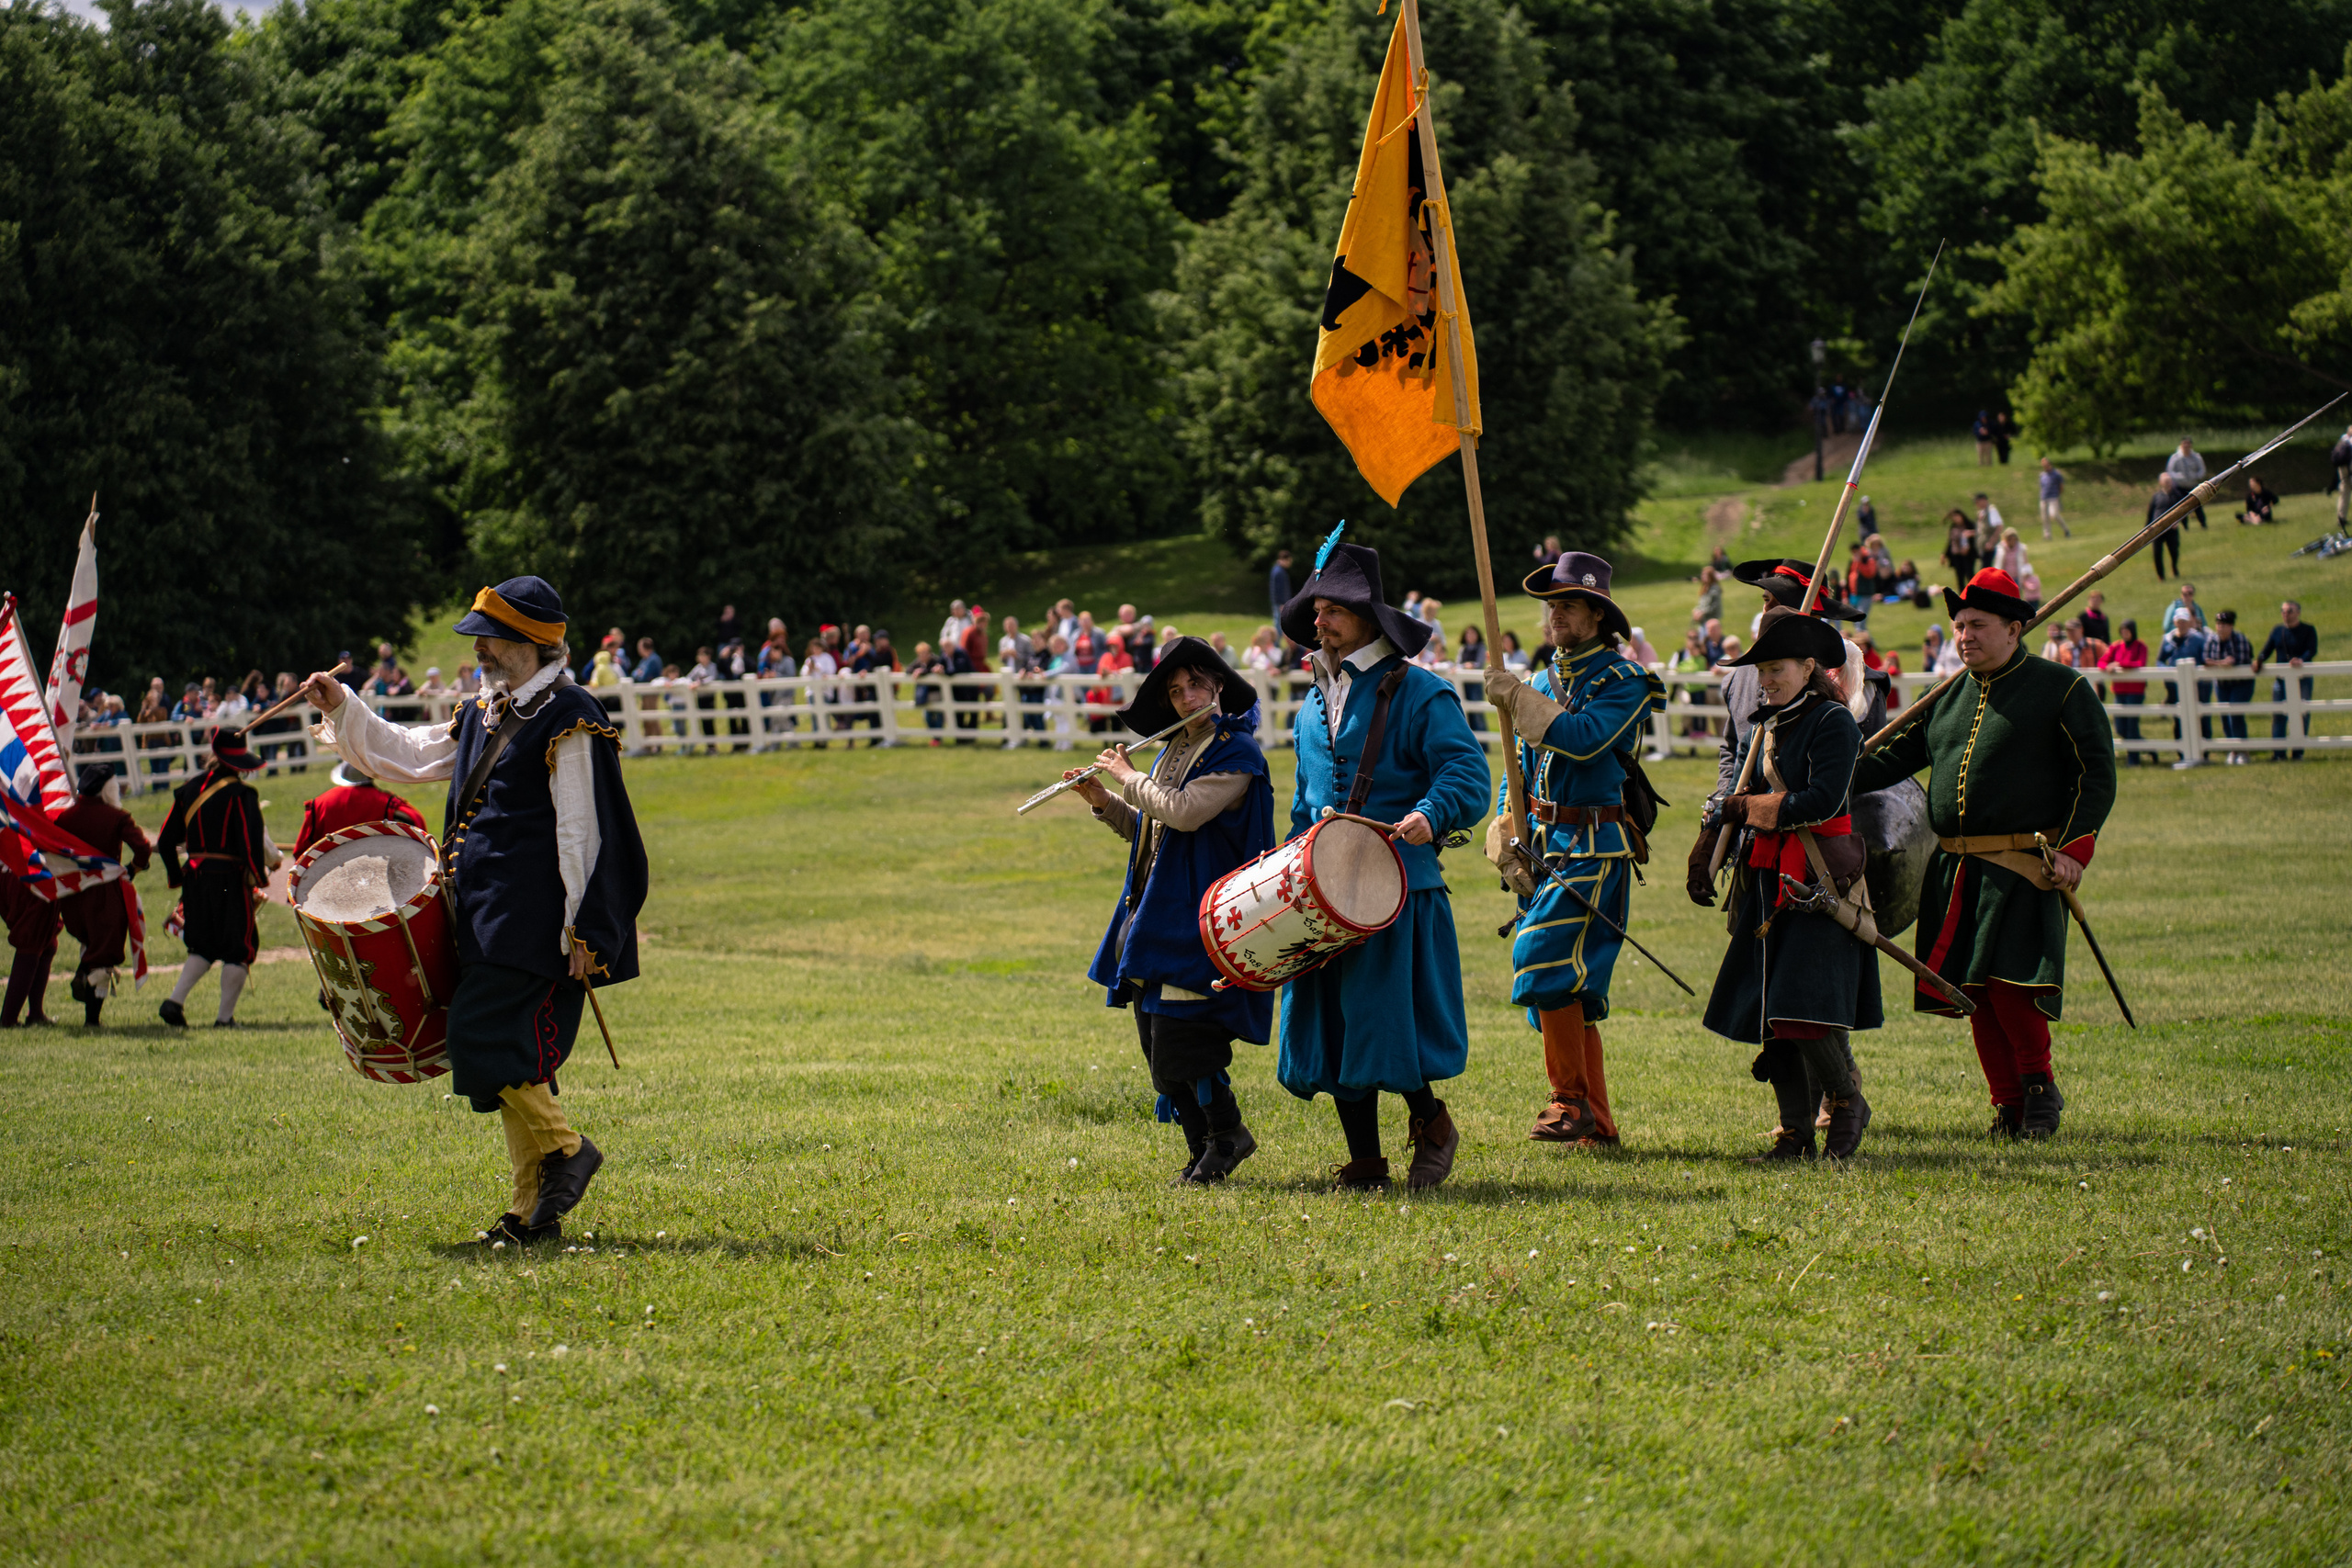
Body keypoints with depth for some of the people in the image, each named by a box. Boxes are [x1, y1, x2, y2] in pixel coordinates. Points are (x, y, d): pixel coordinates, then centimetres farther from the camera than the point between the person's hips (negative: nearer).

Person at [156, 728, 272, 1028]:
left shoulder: (189, 790, 6)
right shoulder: (241, 794, -11)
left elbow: (166, 840, 11)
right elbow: (252, 839, -17)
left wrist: (175, 875, 22)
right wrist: (260, 876, -3)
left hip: (195, 878, 5)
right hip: (231, 878, -5)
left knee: (203, 945, 18)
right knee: (239, 947, 6)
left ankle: (175, 1000, 0)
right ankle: (225, 1017, 2)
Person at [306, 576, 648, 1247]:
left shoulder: (567, 719, -11)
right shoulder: (483, 714, 15)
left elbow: (581, 831, -14)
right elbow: (405, 755, 28)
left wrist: (582, 931, -17)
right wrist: (342, 710, 17)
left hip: (530, 917, -9)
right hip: (487, 916, 9)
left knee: (483, 1034, -16)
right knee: (510, 1054, 8)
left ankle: (564, 1148, -4)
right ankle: (533, 1210, 11)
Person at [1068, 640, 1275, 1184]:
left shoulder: (1236, 753, -10)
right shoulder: (1174, 751, 15)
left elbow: (1183, 812, -23)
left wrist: (1128, 778, -10)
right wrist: (1103, 801, 8)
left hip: (1194, 915, -8)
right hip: (1150, 915, 8)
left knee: (1180, 1037, -12)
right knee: (1158, 1043, 8)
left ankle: (1227, 1134, 6)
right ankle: (1202, 1147, 17)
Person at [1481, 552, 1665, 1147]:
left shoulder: (1622, 679, -5)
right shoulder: (1543, 682, 17)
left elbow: (1586, 738, -22)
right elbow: (1520, 770, 20)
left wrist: (1518, 699, -16)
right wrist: (1506, 836, 7)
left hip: (1595, 851, -7)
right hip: (1543, 848, 8)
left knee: (1544, 962, -20)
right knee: (1566, 987, 6)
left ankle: (1571, 1099, -12)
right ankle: (1597, 1125, 11)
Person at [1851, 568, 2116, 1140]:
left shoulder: (2062, 690, 0)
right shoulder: (1949, 698, 16)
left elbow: (2097, 776, -3)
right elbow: (1893, 757, 20)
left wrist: (2073, 850, -13)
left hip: (2025, 869, -6)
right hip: (1955, 871, 6)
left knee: (2011, 986, -16)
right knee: (1975, 995, 4)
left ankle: (2039, 1086, 3)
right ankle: (2010, 1105, 13)